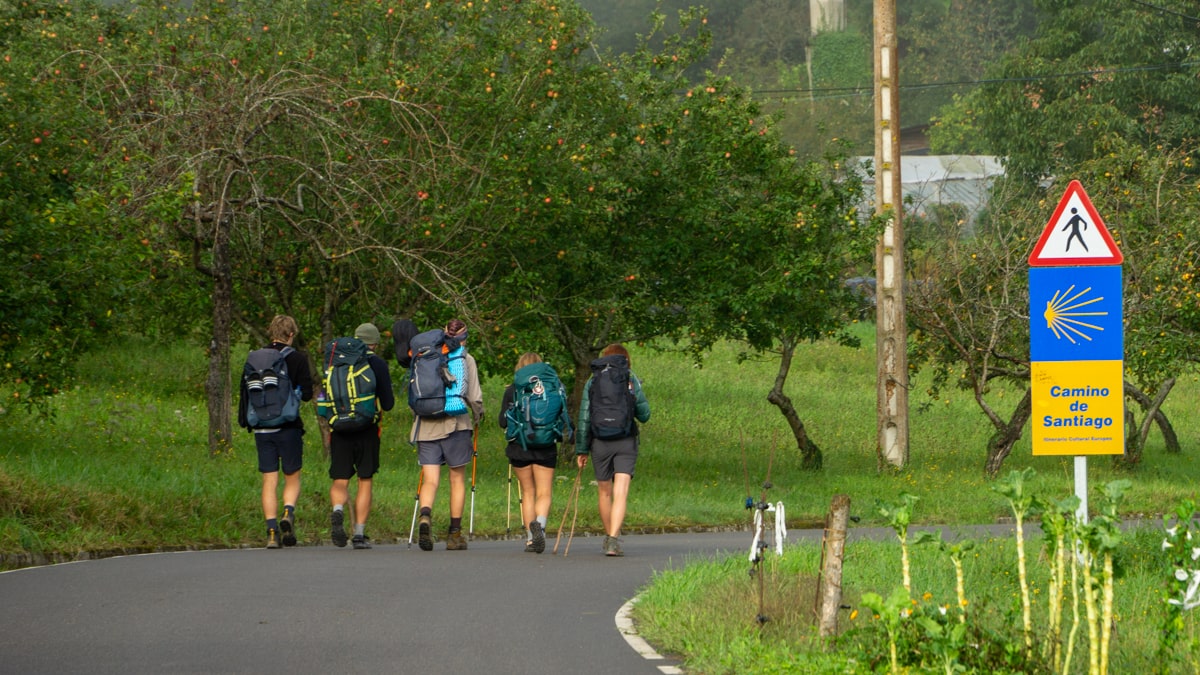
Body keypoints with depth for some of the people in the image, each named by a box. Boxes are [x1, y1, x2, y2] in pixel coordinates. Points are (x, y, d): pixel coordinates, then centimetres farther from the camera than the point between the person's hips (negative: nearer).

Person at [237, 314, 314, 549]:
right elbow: (306, 393, -6)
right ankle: (288, 512, -16)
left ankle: (272, 530, -4)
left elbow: (244, 391, 7)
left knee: (269, 481, 5)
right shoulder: (297, 358, -6)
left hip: (262, 427, 2)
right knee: (292, 478, 10)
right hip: (288, 427, -2)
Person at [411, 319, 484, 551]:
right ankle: (455, 534, 13)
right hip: (456, 424, -2)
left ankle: (425, 517, -28)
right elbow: (474, 396, -4)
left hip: (426, 425, 2)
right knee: (457, 480, 10)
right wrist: (478, 413, 16)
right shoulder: (465, 359, 0)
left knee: (430, 480, 0)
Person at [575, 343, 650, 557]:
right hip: (626, 443, -1)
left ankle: (610, 536, 31)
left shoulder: (592, 382, 2)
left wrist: (581, 450, 6)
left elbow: (584, 419, 1)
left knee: (604, 493, 18)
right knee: (620, 494, -8)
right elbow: (644, 415, 0)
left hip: (600, 443, 1)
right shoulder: (631, 381, 0)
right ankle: (614, 541, -23)